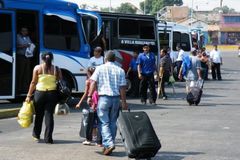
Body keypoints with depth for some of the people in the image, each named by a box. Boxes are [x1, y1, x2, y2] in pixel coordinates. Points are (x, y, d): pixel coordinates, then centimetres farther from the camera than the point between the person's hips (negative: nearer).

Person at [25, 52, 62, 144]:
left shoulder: (37, 68, 1)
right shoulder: (56, 69, 4)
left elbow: (33, 83, -1)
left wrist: (29, 95, 3)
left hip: (39, 93, 0)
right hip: (52, 94, 0)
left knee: (39, 115, 15)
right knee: (49, 115, 3)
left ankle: (36, 135, 27)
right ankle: (48, 138, -1)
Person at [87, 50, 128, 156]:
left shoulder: (100, 68, 2)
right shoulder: (120, 70, 6)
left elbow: (93, 82, -6)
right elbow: (122, 87, 2)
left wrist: (89, 96, -4)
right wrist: (124, 101, 5)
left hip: (104, 97, -2)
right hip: (116, 98, 2)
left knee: (104, 122, 0)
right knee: (113, 122, 12)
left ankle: (109, 144, -16)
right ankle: (109, 145, 15)